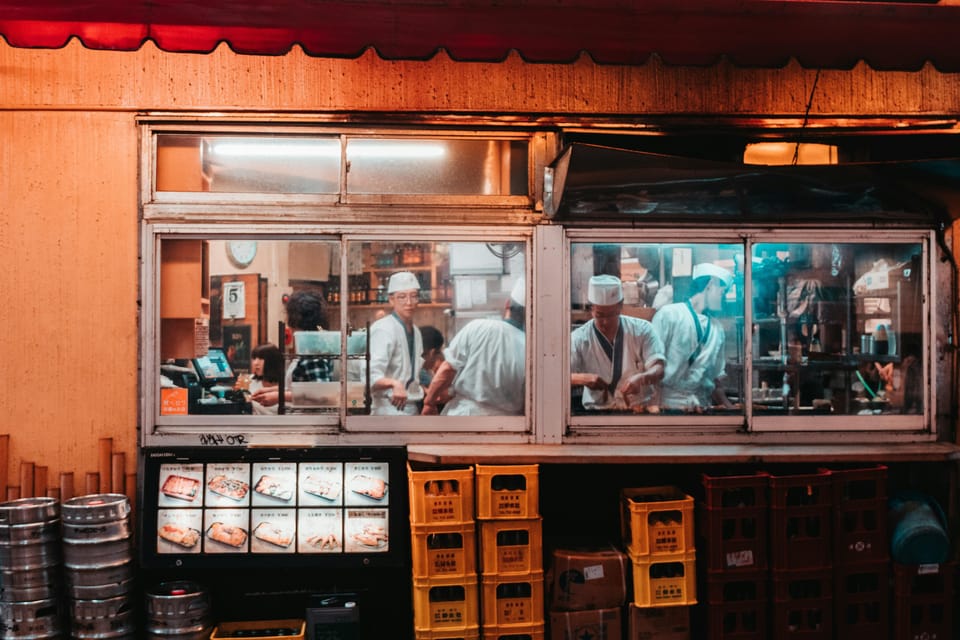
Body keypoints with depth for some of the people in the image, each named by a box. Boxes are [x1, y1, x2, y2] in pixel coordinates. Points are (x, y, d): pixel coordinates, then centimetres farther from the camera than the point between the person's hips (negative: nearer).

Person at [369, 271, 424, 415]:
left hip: (411, 409, 9)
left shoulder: (416, 332, 11)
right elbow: (372, 377, -27)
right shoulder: (383, 329, -15)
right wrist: (394, 383, -43)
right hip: (391, 410, -9)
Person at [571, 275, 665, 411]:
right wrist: (583, 378, -28)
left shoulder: (642, 329, -1)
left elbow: (658, 370, -7)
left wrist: (641, 378, -30)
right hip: (598, 410, -1)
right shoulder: (578, 338, -4)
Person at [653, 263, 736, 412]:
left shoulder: (717, 329, 15)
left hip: (703, 407, 5)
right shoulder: (669, 313, -1)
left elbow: (715, 378, 18)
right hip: (670, 402, -5)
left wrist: (731, 409, 4)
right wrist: (656, 405, -13)